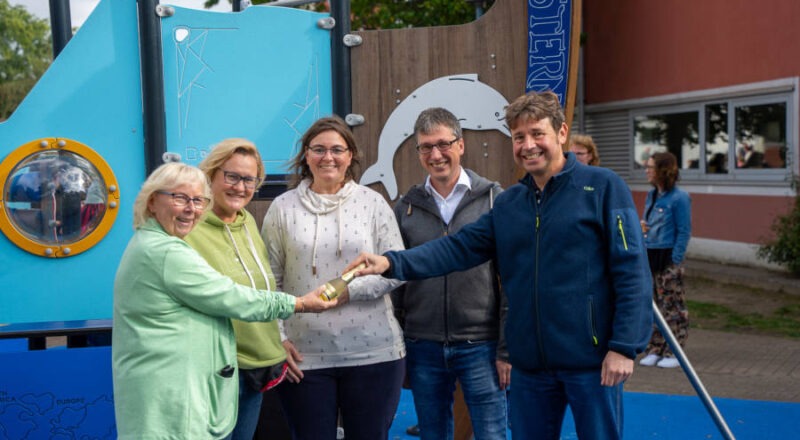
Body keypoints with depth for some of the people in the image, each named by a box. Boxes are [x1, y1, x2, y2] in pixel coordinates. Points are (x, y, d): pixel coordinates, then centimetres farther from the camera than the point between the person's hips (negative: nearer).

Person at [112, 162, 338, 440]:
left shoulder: (150, 244, 17)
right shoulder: (167, 253, -18)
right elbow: (232, 299, -15)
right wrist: (299, 304, -5)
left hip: (167, 391, 11)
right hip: (167, 397, -11)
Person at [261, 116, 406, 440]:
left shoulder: (372, 203, 4)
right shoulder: (283, 208, 4)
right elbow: (269, 282, 6)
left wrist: (347, 290, -13)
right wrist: (277, 339, -1)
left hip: (373, 352, 0)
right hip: (304, 356, 0)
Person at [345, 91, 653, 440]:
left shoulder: (602, 187, -6)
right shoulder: (507, 204, 10)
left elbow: (631, 272, -9)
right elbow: (458, 247, 0)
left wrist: (624, 346, -15)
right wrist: (392, 262, -14)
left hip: (591, 359, -5)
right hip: (529, 362, 5)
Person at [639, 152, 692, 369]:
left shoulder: (679, 198, -10)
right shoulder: (651, 195, 13)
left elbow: (684, 232, -11)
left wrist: (675, 261, -15)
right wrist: (642, 226, 6)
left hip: (668, 257, -8)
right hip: (649, 256, 8)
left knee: (672, 306, 0)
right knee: (652, 305, 11)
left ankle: (674, 352, 9)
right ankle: (654, 349, 20)